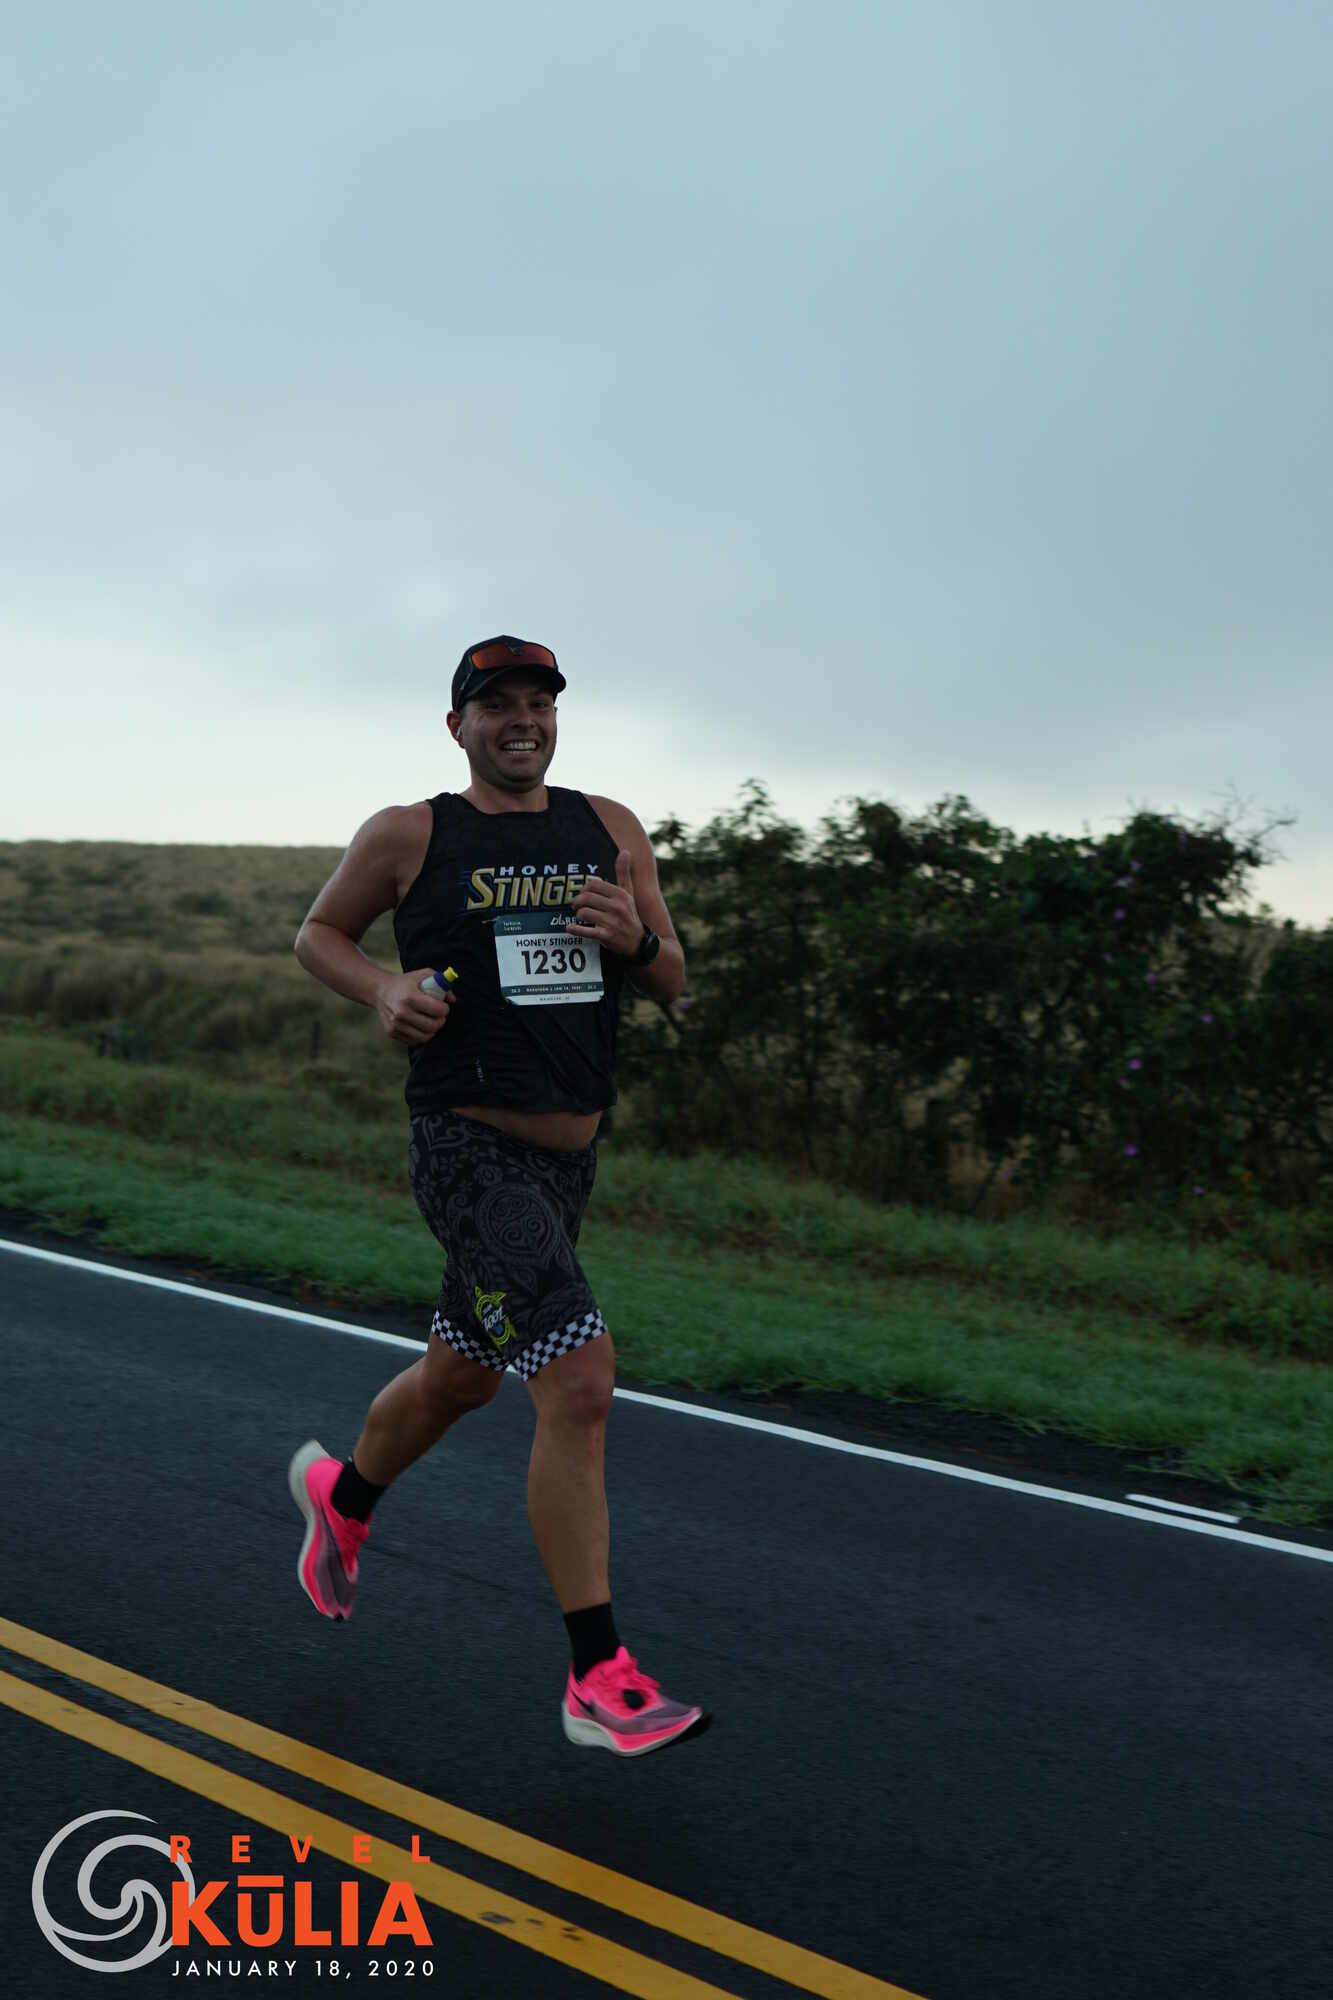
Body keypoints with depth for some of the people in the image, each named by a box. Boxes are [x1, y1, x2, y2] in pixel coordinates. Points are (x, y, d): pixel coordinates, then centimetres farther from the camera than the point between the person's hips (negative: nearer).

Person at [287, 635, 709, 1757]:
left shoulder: (610, 830, 8)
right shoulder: (410, 836, -2)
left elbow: (673, 984, 10)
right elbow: (319, 933, 11)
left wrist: (636, 940, -12)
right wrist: (385, 990, -9)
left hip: (570, 1157, 6)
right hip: (470, 1148, -6)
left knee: (461, 1377, 23)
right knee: (579, 1378, -20)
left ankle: (341, 1495, 54)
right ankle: (599, 1682, -11)